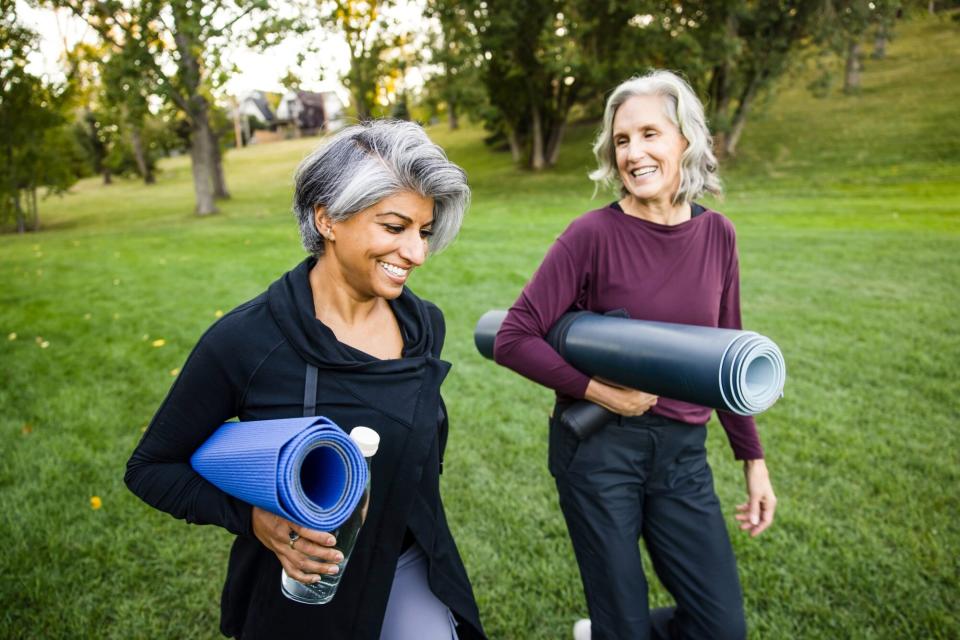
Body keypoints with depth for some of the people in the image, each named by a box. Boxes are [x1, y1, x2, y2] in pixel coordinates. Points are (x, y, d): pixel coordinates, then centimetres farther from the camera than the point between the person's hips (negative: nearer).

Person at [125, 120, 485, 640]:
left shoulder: (424, 325, -7)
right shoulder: (245, 341, -22)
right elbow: (151, 467, -10)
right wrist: (252, 517, -24)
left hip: (408, 569, 3)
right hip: (302, 590, -3)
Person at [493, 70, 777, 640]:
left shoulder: (717, 235, 1)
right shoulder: (593, 235, -12)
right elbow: (513, 341, -11)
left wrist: (754, 459, 10)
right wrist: (598, 389, -18)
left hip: (682, 451, 5)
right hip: (597, 447, -4)